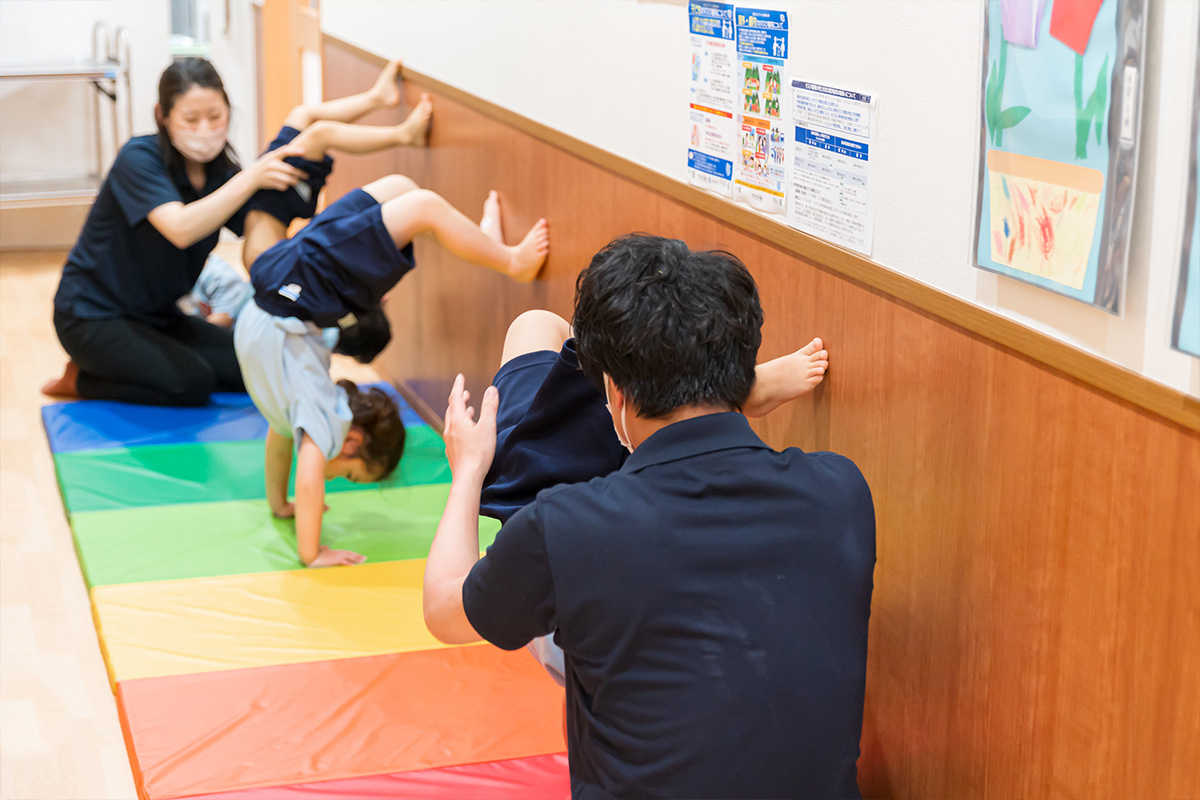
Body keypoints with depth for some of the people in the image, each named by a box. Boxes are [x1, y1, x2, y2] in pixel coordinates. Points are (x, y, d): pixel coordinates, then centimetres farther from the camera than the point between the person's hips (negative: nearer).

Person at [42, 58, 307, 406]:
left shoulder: (221, 171, -2)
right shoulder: (139, 158, -21)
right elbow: (180, 228, -37)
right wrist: (251, 178, -42)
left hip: (156, 315, 7)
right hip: (93, 316, -7)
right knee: (192, 383, -24)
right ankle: (82, 379, 0)